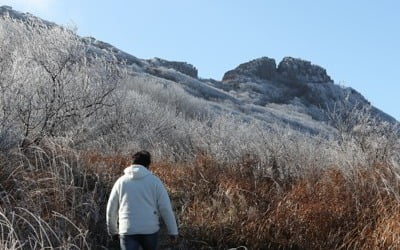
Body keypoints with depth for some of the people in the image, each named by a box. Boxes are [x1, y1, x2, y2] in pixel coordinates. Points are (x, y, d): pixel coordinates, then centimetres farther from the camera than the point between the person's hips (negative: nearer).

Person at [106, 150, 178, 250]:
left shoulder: (121, 181, 5)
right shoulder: (154, 180, -1)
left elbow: (111, 209, 11)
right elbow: (165, 208, -5)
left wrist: (113, 230, 25)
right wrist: (173, 231, 2)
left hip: (128, 231, 0)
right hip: (150, 230, 0)